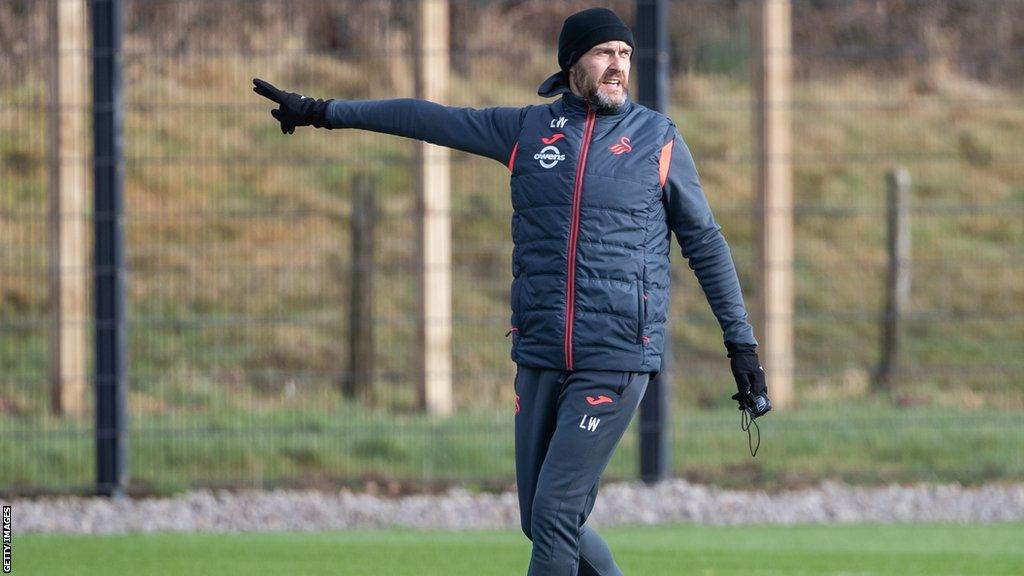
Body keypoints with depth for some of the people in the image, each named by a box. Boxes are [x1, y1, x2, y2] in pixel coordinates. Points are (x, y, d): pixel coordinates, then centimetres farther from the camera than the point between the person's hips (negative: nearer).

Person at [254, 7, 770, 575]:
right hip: (539, 358, 4)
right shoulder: (528, 128, 10)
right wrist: (322, 111, 20)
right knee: (541, 522, 7)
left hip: (616, 362, -4)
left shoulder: (658, 139, 3)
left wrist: (742, 344, 6)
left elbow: (705, 244, 9)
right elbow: (426, 118, 16)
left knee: (555, 512, -12)